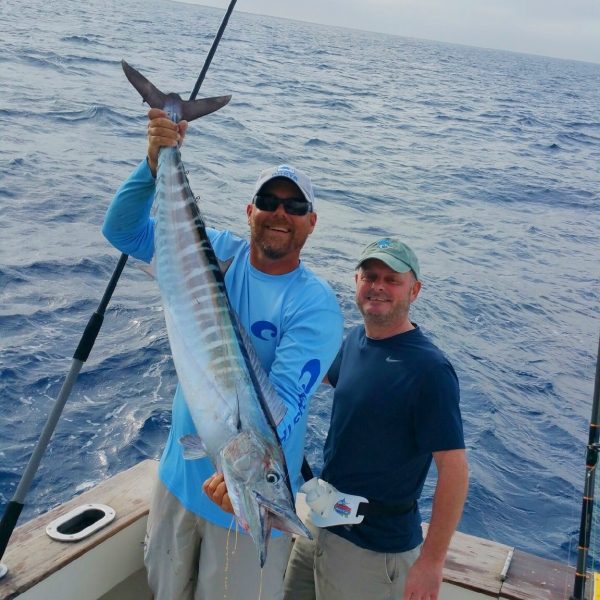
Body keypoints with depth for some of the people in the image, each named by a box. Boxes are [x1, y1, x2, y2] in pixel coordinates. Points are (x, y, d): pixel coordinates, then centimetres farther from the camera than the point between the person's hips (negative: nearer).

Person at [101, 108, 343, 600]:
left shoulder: (315, 304, -19)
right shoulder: (217, 253, -6)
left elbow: (285, 402, -29)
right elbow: (123, 228, -9)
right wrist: (156, 162, -25)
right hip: (179, 471, 5)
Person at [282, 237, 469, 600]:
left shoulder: (429, 370, -22)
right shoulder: (356, 339, 1)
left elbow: (454, 469, -22)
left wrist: (432, 561, -21)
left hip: (374, 548, -8)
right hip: (320, 524, 8)